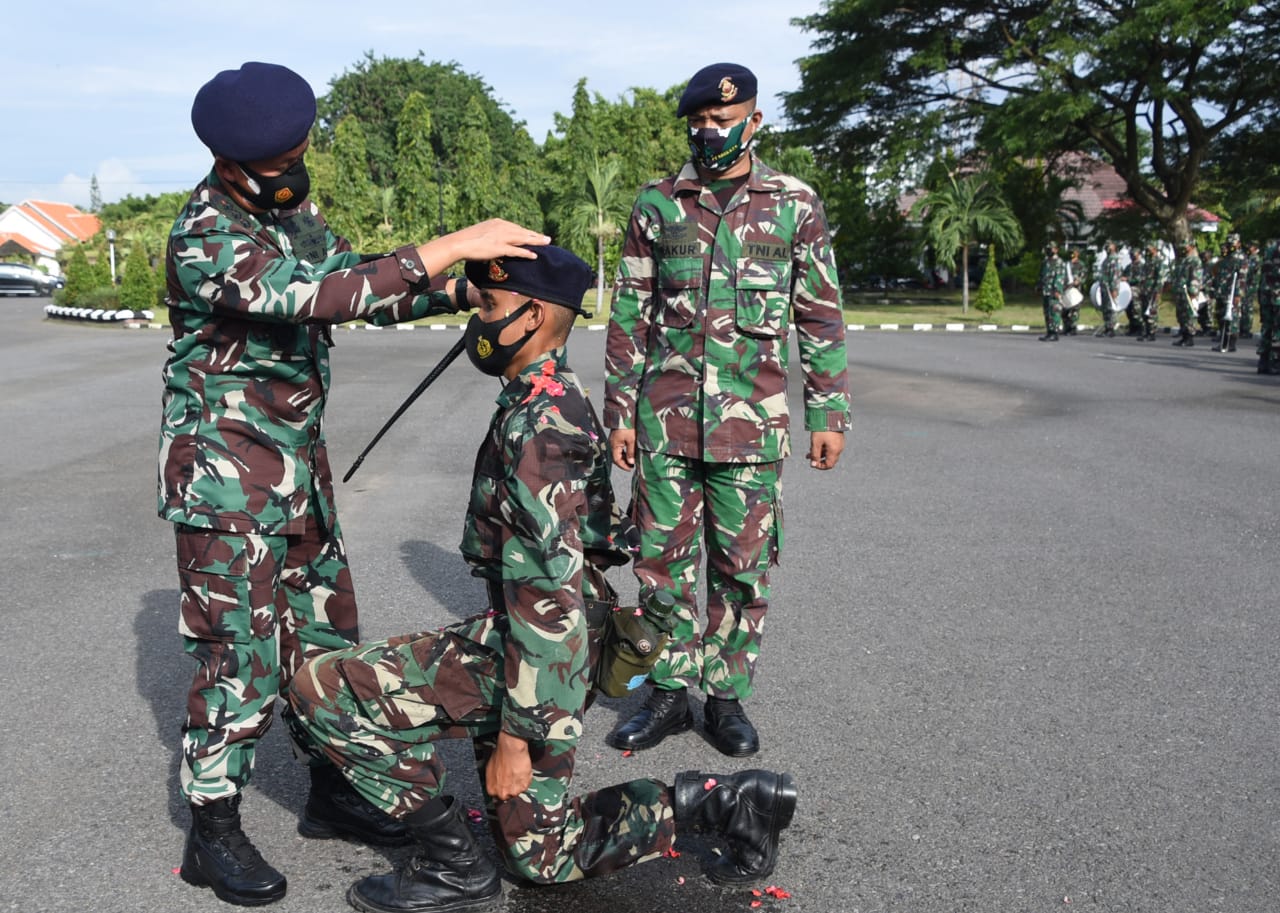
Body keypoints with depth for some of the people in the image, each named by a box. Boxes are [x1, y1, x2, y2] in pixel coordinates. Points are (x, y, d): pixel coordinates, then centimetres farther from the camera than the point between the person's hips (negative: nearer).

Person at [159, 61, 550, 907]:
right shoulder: (206, 235, -21)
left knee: (326, 634, 14)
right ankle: (213, 832, 15)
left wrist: (468, 289, -2)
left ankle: (331, 792, 30)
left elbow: (357, 285, 13)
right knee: (243, 653, -2)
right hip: (225, 477, -8)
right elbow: (318, 298, -35)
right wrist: (448, 247, -37)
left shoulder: (294, 208, 5)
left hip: (299, 468, 8)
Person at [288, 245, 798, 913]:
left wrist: (515, 736, -21)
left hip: (533, 651, -10)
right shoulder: (562, 399, 11)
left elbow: (547, 596, -25)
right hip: (548, 645, 10)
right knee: (544, 854, 20)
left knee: (322, 690, -9)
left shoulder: (537, 424, -21)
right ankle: (726, 800, 18)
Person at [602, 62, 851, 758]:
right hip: (665, 419, 1)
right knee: (664, 561, 7)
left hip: (751, 423, -1)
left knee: (743, 566, 6)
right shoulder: (657, 204, 7)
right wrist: (620, 410, 5)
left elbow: (820, 315, 7)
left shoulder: (795, 204, 5)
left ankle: (727, 695, 21)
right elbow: (629, 315, 9)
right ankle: (669, 693, 21)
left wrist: (829, 412, 2)